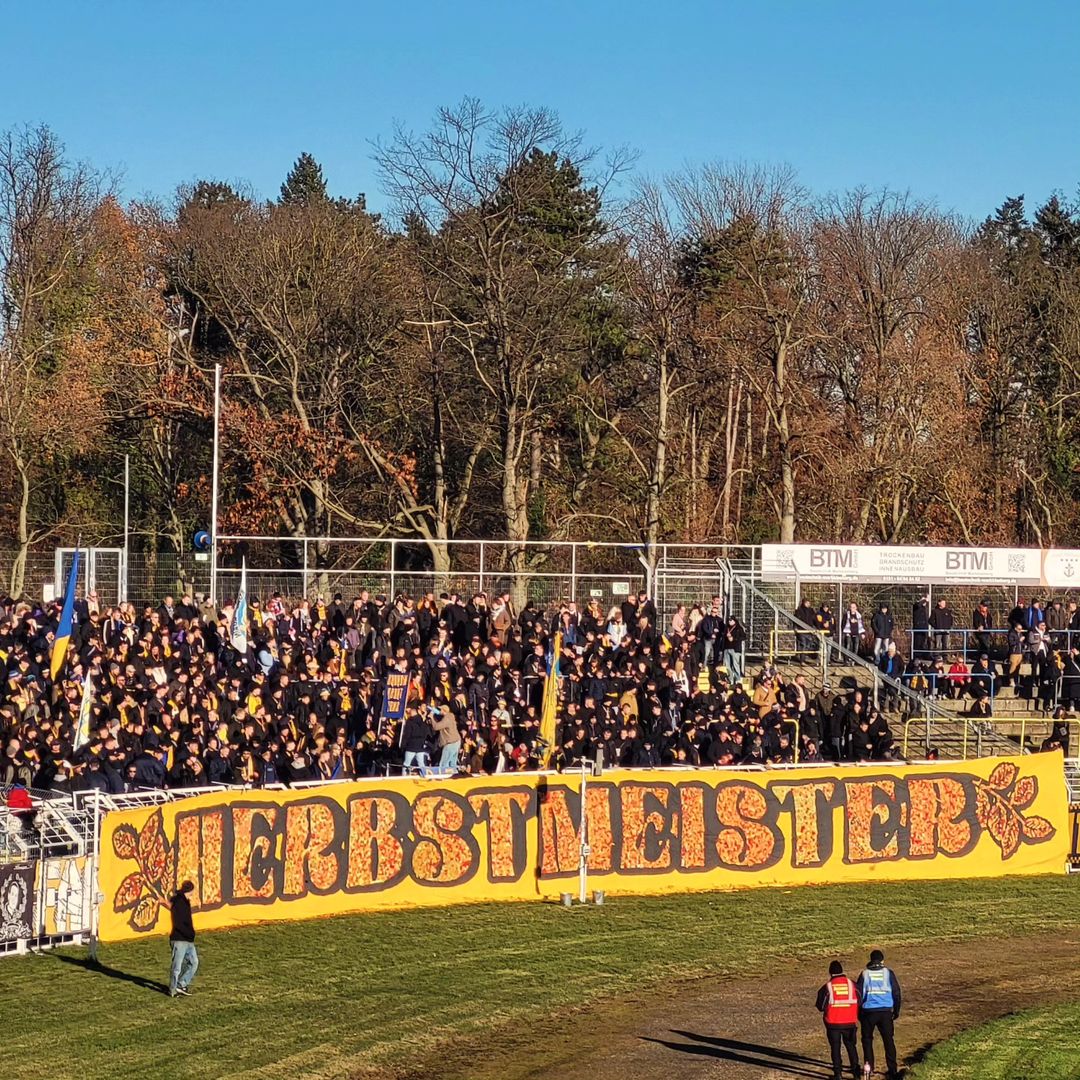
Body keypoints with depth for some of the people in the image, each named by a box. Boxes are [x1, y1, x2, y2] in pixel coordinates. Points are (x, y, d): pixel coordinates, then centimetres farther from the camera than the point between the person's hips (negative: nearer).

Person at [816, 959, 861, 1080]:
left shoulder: (827, 988, -9)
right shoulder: (852, 985, -3)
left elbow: (820, 1007, -5)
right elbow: (860, 1002, 1)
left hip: (833, 1023, -2)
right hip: (850, 1023, 2)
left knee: (835, 1048, 8)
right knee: (851, 1046, 17)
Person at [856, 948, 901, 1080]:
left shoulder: (865, 974, -2)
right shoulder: (888, 973, 0)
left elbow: (859, 994, 1)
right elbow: (896, 993, 3)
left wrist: (859, 1012, 11)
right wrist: (896, 1011, 14)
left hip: (868, 1011, -1)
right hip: (886, 1012, 1)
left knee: (867, 1039, 15)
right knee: (888, 1040, 8)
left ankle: (869, 1065, 7)